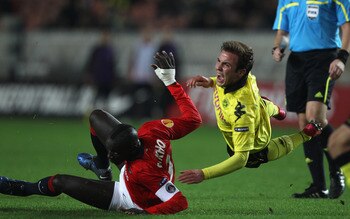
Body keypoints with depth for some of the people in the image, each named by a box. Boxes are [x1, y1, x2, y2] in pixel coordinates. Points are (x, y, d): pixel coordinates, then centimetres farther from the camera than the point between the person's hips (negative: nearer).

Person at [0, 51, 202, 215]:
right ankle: (102, 167, 35)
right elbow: (193, 118, -23)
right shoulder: (152, 131, -31)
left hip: (129, 201, -7)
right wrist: (171, 81, -22)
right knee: (96, 117, 7)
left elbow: (179, 202, -43)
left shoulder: (142, 171, -45)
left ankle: (16, 188, 34)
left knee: (59, 182, 2)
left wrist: (146, 212, -34)